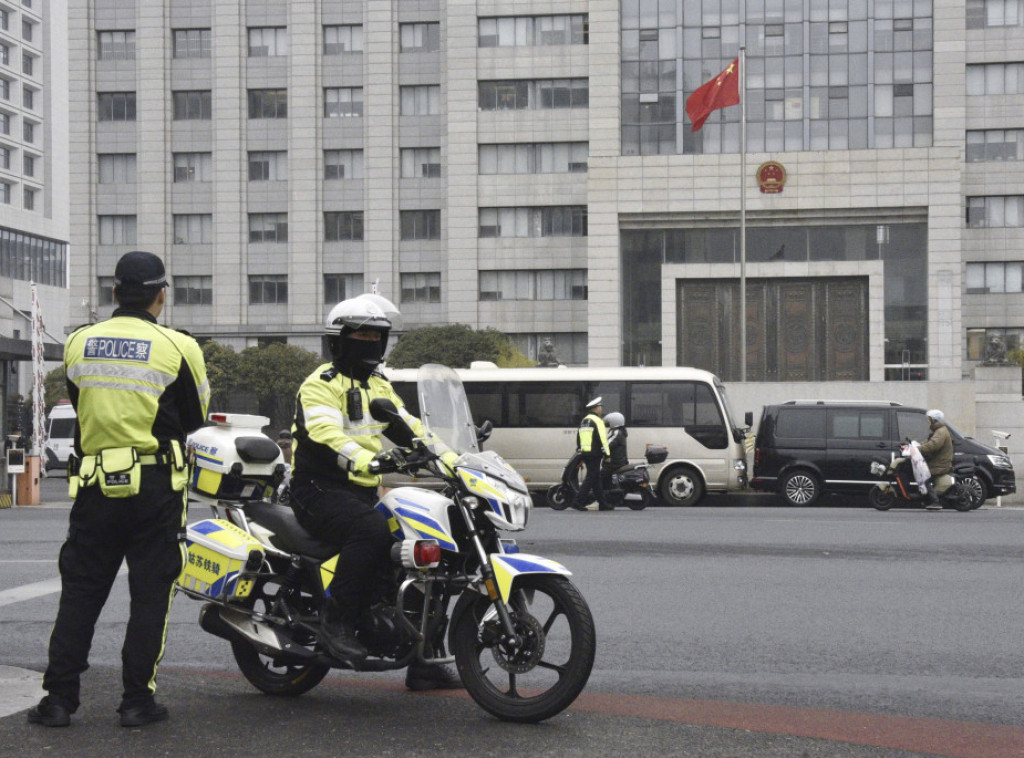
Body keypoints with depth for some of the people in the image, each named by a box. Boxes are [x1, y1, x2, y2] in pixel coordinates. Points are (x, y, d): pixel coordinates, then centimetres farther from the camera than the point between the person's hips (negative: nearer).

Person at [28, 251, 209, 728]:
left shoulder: (78, 344, 2)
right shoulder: (178, 348, -7)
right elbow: (194, 418, 5)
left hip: (93, 483, 3)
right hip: (155, 483, -3)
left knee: (80, 591, 10)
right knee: (150, 594, 6)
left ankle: (59, 697, 9)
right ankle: (137, 698, 7)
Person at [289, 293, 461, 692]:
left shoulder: (379, 387, 21)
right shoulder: (321, 384, -6)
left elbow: (410, 428, 19)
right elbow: (325, 433, -24)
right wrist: (366, 460, -41)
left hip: (364, 492, 8)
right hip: (320, 491, -8)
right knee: (372, 530, -36)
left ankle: (423, 662, 8)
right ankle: (336, 623, -29)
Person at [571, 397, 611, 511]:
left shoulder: (584, 421, 18)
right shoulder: (597, 420, -9)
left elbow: (578, 437, 22)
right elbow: (602, 438, -15)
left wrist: (580, 451, 27)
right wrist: (607, 454, -13)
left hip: (585, 453, 9)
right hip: (594, 454, -9)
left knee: (596, 478, 11)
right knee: (591, 477, -7)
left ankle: (603, 503, 13)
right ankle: (578, 501, -13)